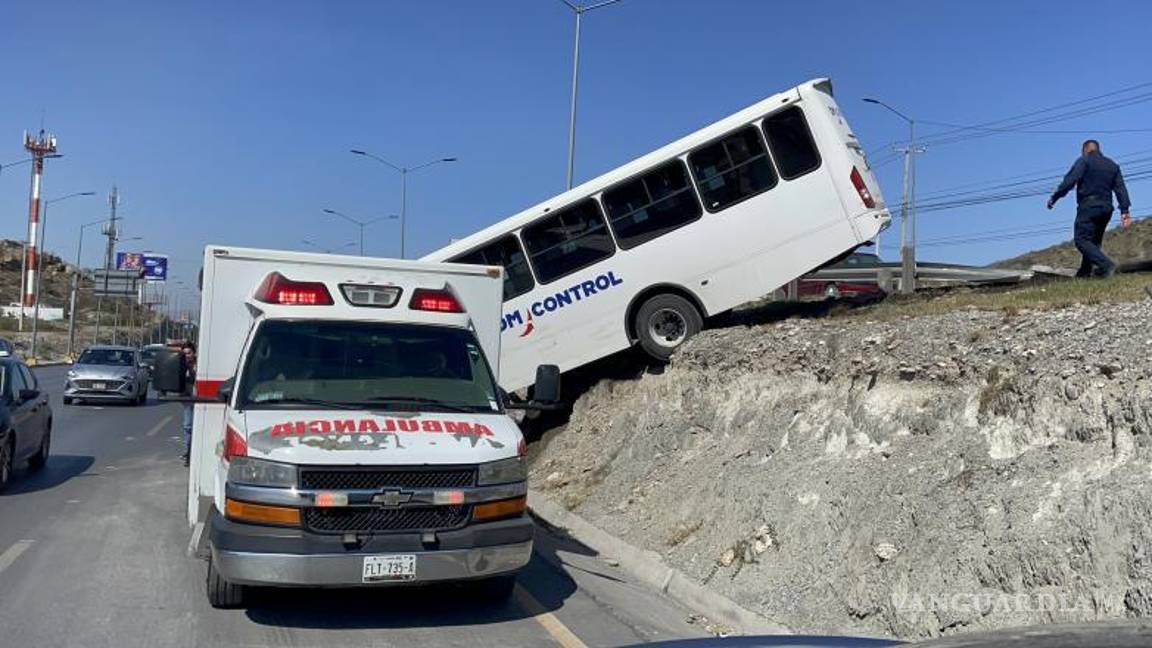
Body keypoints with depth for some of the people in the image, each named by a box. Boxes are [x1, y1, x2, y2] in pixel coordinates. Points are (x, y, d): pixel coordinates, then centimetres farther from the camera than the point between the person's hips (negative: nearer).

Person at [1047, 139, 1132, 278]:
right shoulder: (1113, 166, 20)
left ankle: (1106, 265, -26)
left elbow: (1069, 181, -12)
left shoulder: (1084, 161, 1)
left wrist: (1054, 198, -9)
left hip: (1088, 206, -7)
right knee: (1094, 242, 14)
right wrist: (1124, 211, 7)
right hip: (1106, 209, 7)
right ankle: (1084, 272, 10)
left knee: (1082, 240, -11)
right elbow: (1121, 189, 12)